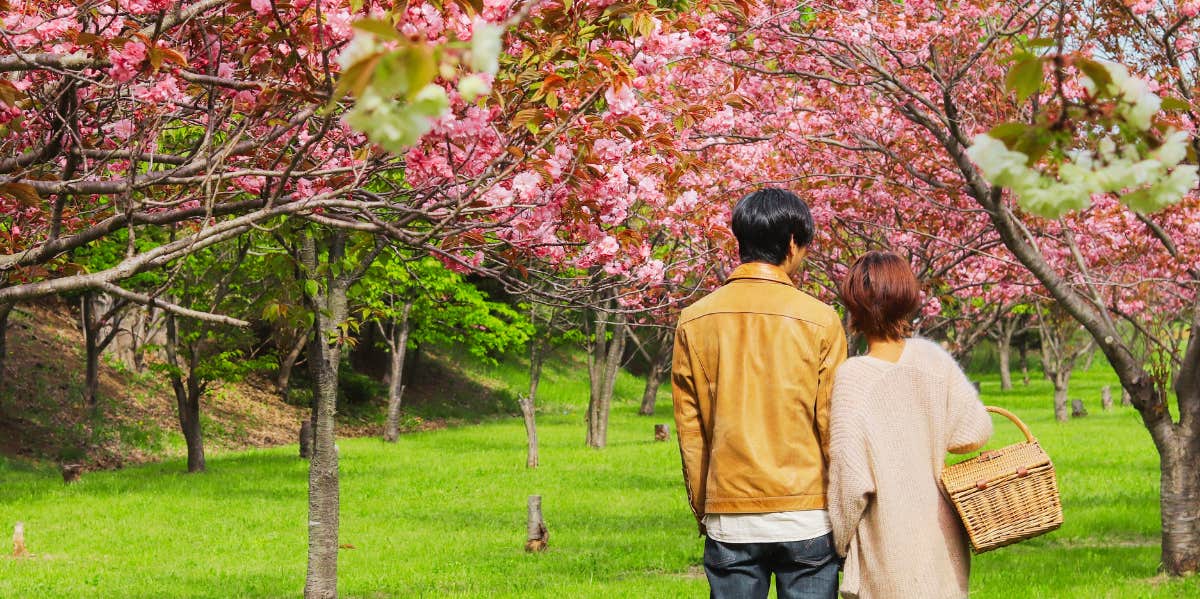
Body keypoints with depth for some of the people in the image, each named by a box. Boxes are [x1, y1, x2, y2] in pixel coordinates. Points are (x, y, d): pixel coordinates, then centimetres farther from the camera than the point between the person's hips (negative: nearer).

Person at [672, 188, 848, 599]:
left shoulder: (694, 322, 2)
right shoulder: (819, 321, -6)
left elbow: (689, 434, 5)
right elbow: (833, 427, -3)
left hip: (728, 519, 2)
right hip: (805, 518, -2)